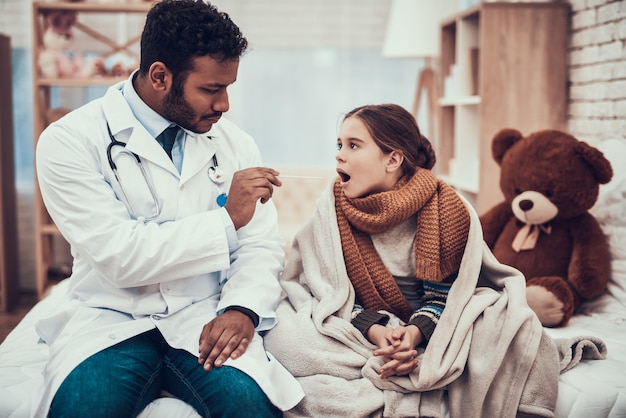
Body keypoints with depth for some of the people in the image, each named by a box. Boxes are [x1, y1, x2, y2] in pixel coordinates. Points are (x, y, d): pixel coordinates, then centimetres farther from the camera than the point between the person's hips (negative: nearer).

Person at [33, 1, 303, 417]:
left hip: (205, 319, 2)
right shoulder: (69, 142, -8)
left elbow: (261, 247, 4)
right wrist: (226, 219, -14)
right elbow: (119, 256, -16)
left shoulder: (235, 142, 4)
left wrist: (242, 309, -17)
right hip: (112, 319, -1)